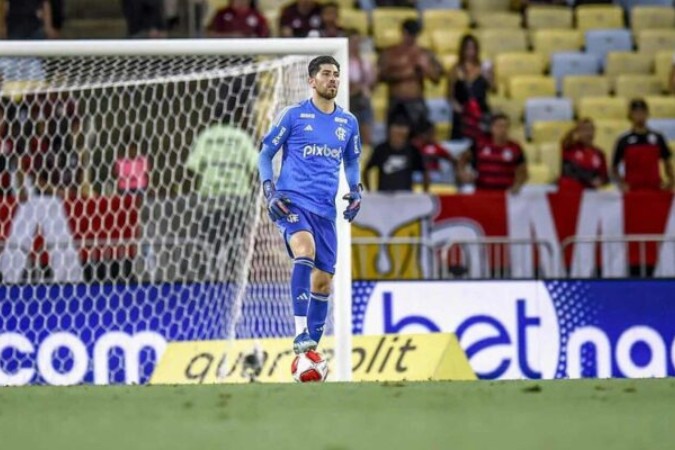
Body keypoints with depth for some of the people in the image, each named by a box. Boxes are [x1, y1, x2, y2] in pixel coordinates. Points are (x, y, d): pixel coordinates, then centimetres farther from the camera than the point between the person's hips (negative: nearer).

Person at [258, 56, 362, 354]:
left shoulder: (348, 123, 13)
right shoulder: (293, 116, 0)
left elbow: (351, 161, 27)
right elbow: (265, 154, 6)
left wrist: (355, 191, 8)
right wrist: (269, 192, -7)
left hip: (325, 209, 5)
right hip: (292, 201, -5)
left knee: (323, 281, 4)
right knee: (305, 251, -32)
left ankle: (310, 349, 16)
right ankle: (301, 333, -37)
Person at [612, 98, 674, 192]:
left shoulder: (657, 138, 6)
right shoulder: (624, 141, 1)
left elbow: (667, 163, 14)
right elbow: (614, 168, 5)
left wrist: (670, 181, -2)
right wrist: (622, 183, -12)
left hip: (654, 190, 2)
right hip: (632, 191, -2)